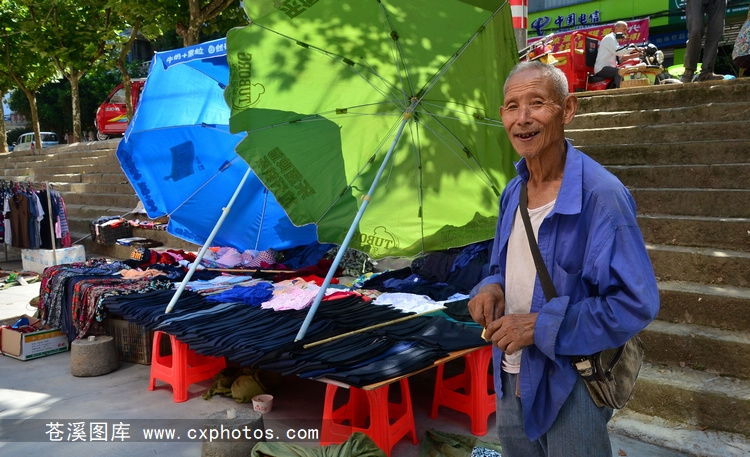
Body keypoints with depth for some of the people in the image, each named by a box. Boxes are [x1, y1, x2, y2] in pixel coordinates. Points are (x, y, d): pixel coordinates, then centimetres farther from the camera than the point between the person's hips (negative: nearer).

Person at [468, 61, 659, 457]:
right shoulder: (512, 193, 4)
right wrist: (490, 288, -7)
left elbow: (636, 303, -23)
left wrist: (540, 327, -24)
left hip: (570, 388, -7)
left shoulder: (600, 195, -21)